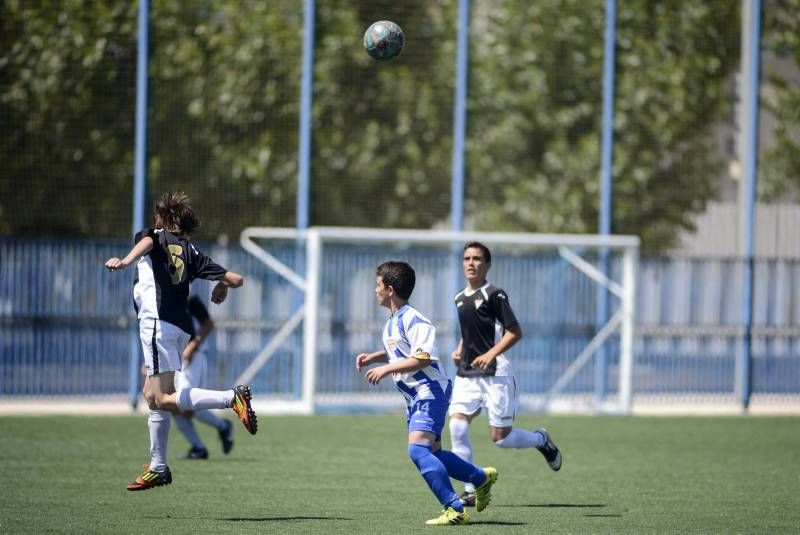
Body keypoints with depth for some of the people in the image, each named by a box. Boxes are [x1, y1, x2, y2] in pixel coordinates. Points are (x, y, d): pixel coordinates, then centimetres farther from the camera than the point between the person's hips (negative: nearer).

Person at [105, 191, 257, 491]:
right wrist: (223, 284, 38)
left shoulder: (152, 237, 11)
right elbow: (236, 279, 15)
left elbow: (147, 241, -16)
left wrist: (125, 261, -35)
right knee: (151, 394, 17)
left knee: (164, 399, -13)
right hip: (181, 326, 7)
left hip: (157, 321, -7)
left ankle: (232, 398, -29)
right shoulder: (191, 252, 20)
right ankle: (158, 468, 19)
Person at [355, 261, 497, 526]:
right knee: (431, 453, 15)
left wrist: (386, 369, -23)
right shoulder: (392, 322, 14)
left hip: (429, 392, -11)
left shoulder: (413, 321, -17)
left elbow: (422, 359, -25)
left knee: (417, 449, -23)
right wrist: (372, 357, 14)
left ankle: (455, 509, -23)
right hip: (414, 396, 11)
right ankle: (482, 477, 32)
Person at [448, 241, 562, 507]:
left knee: (500, 437, -2)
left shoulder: (494, 294, -9)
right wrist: (459, 350, 10)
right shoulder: (460, 298, 14)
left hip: (496, 375, -6)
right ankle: (471, 490, -7)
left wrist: (491, 354, -23)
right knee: (457, 425, -13)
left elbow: (514, 332, -12)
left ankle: (541, 439, 30)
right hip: (467, 374, 6)